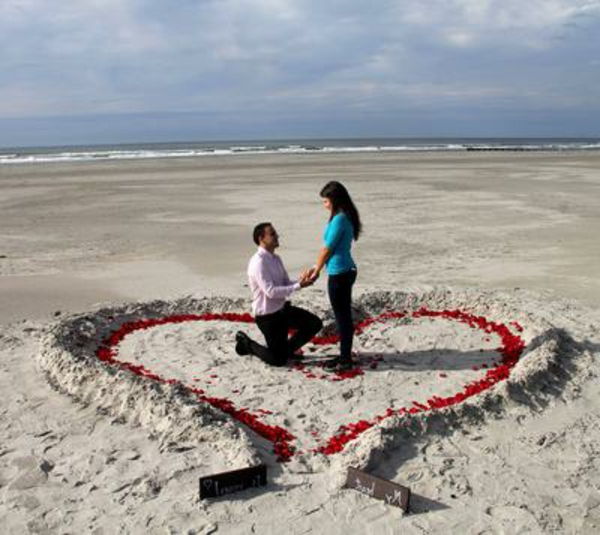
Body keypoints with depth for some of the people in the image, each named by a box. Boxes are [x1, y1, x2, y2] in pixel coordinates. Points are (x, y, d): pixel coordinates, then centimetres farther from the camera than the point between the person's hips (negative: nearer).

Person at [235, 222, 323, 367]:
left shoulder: (276, 259, 5)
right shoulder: (258, 262, -23)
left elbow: (286, 284, 7)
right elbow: (271, 291, -29)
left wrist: (301, 280, -14)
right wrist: (299, 286, -28)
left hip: (283, 309, 8)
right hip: (267, 316, -8)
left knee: (315, 323, 5)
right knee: (278, 360, -1)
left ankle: (288, 349, 21)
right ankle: (245, 343, 19)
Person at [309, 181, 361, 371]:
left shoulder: (339, 219, -19)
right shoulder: (346, 217, 10)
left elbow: (327, 249, -13)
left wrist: (316, 271, 0)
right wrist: (317, 268, 17)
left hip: (339, 274, -9)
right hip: (346, 271, 9)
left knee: (342, 316, 0)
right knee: (344, 315, 16)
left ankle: (345, 359, 10)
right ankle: (345, 355, 26)